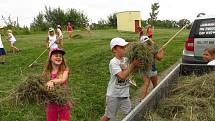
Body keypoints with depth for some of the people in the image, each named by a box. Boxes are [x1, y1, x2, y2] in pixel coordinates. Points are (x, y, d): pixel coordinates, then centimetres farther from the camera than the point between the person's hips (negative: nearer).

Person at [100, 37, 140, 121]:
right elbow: (122, 76, -29)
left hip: (124, 93, 6)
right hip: (113, 95, -6)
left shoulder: (125, 60, -1)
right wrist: (132, 64, -25)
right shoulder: (113, 62, -21)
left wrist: (135, 65, -14)